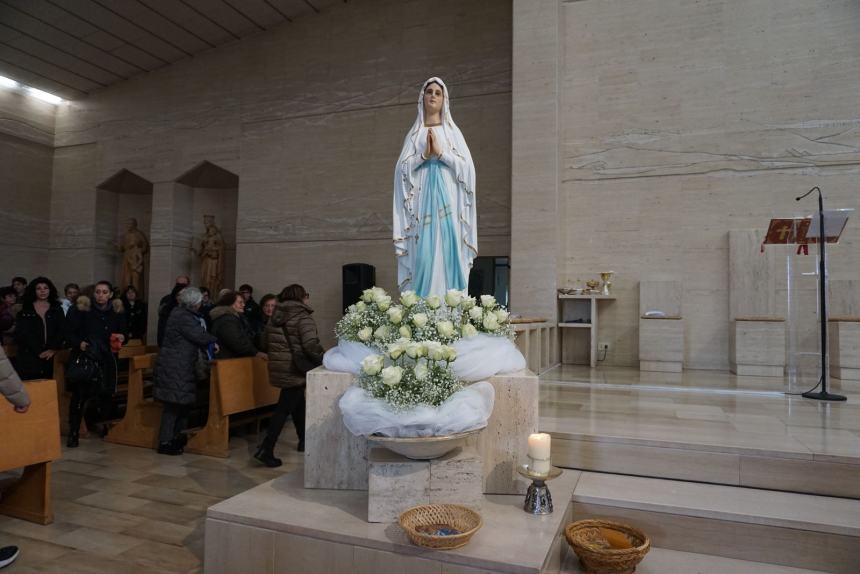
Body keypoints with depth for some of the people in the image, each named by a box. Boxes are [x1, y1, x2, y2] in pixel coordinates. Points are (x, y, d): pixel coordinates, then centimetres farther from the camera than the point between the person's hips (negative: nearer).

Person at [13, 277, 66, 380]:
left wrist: (53, 349, -10)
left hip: (52, 356, 1)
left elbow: (61, 331, 5)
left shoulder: (57, 309, 12)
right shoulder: (25, 311, 8)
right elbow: (23, 334, -1)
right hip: (29, 357, -1)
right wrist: (39, 351, -11)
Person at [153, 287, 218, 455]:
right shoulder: (182, 317, -16)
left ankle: (177, 438, 22)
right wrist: (214, 341, 0)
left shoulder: (182, 313, 16)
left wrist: (210, 343, 4)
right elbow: (199, 336, -16)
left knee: (183, 402, 13)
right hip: (175, 367, -10)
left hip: (181, 366, 10)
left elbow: (197, 335, 16)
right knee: (174, 404, -5)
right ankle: (165, 443, 2)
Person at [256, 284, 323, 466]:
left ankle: (303, 440, 35)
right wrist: (324, 360, -6)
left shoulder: (275, 317, 12)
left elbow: (265, 344, 15)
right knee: (284, 408, -4)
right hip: (295, 370, -8)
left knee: (297, 403, 22)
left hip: (278, 369, 8)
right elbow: (311, 345, -21)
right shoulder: (303, 317, -11)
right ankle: (265, 449, -6)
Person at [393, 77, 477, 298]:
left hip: (447, 198, -1)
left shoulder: (452, 132, 13)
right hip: (422, 200, 1)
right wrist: (424, 155, -8)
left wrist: (441, 152, -9)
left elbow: (466, 166, 2)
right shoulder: (414, 134, 17)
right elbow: (402, 169, 6)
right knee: (422, 257, -7)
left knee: (448, 255, -7)